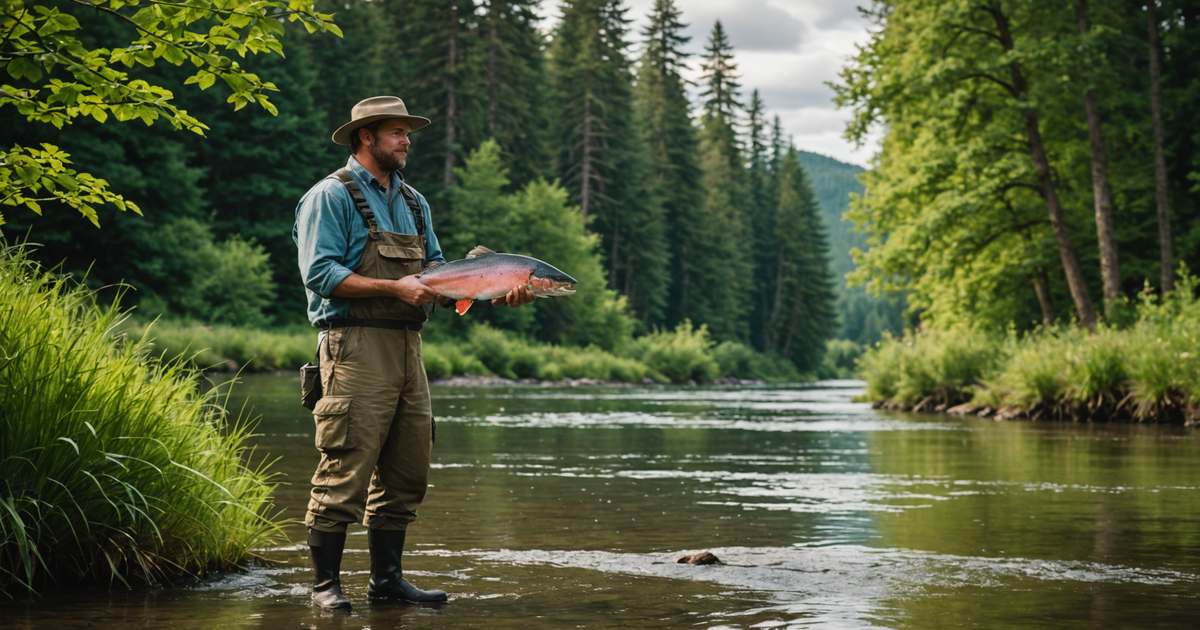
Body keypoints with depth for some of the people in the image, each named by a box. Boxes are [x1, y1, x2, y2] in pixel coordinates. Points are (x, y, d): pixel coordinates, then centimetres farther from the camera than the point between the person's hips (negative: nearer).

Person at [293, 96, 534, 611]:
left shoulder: (413, 202, 21)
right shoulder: (331, 196, -2)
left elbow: (436, 271, 17)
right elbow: (321, 274, -12)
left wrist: (496, 294, 1)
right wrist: (395, 287, -18)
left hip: (407, 346, 8)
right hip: (355, 346, -7)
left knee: (406, 472, 8)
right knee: (344, 472, -8)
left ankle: (387, 578, 19)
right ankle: (325, 584, 1)